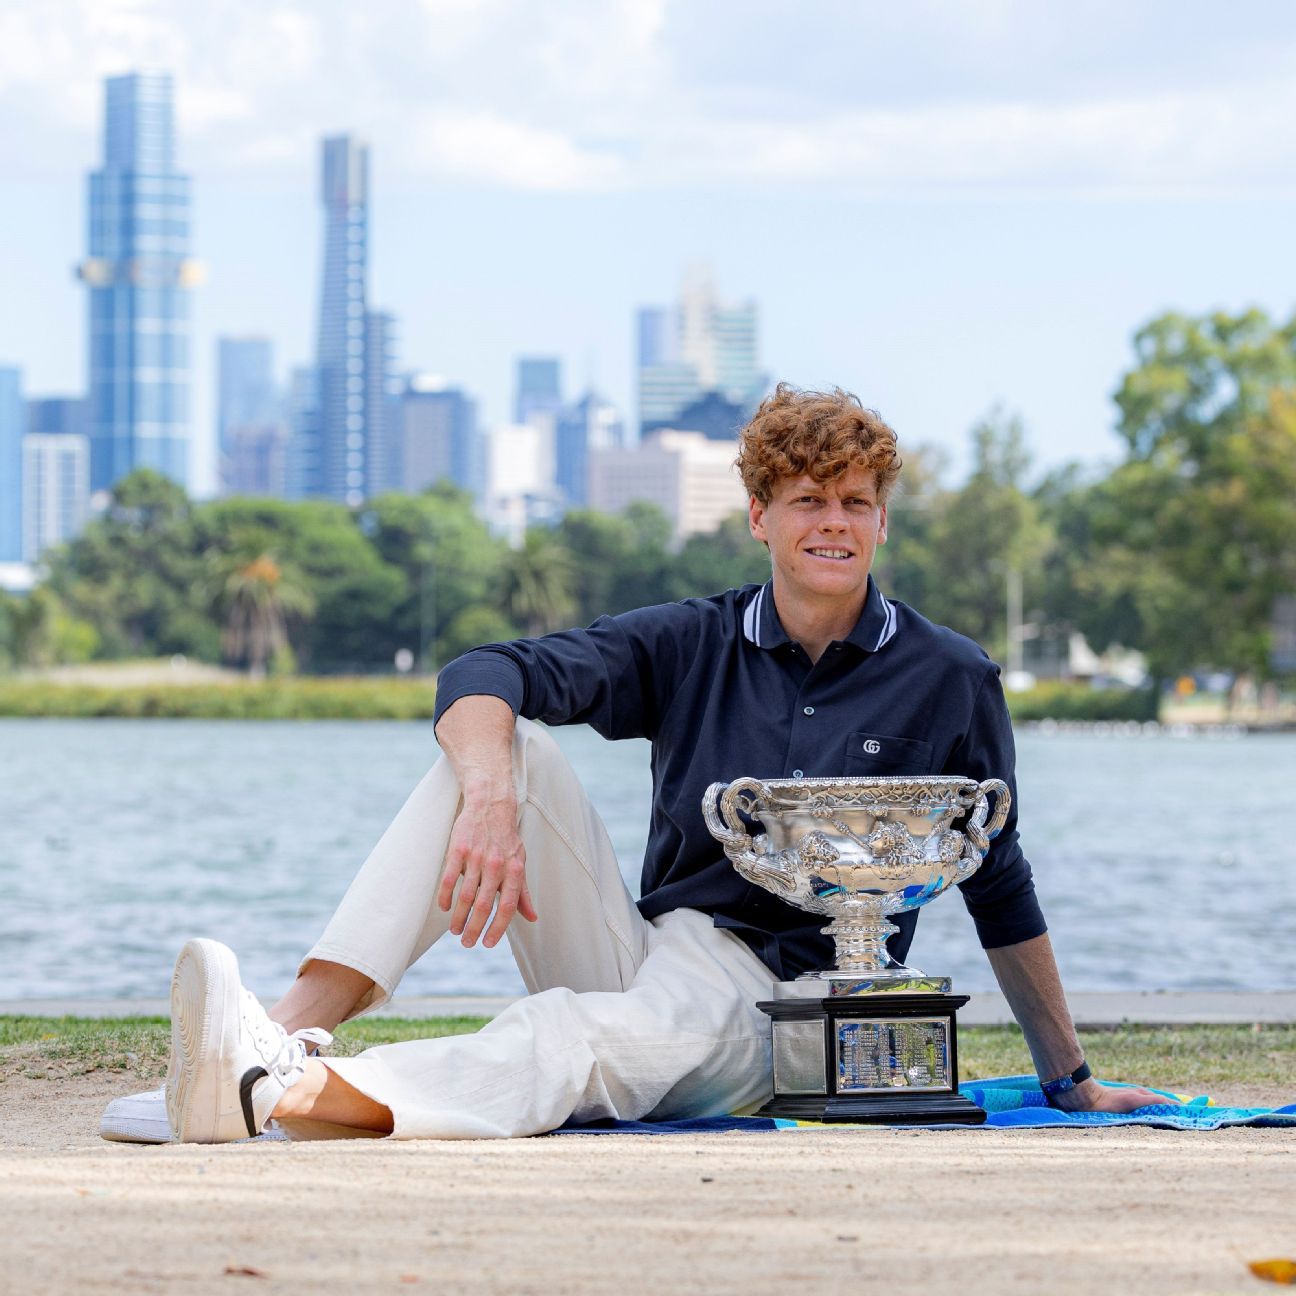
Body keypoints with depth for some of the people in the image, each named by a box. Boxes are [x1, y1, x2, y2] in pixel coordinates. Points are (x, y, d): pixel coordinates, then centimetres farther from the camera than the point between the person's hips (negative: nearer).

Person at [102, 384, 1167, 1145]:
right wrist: (490, 799, -29)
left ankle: (284, 1096, -64)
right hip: (641, 957, 4)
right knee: (508, 747, -17)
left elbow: (1000, 894, 12)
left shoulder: (952, 681, 3)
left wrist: (1071, 1081, 13)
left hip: (777, 1011, -4)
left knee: (600, 1032, -39)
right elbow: (482, 678, -7)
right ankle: (295, 1027, -35)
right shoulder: (691, 645, 8)